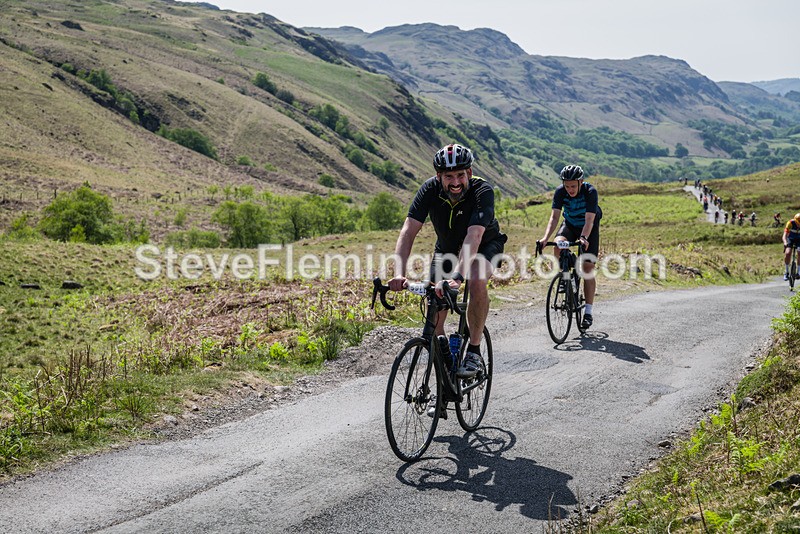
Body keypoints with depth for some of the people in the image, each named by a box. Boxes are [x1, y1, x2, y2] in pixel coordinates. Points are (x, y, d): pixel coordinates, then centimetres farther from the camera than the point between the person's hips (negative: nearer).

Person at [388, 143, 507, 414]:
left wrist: (457, 278, -60)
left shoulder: (483, 191, -33)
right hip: (446, 248, 3)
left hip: (485, 246, -3)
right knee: (434, 318, -6)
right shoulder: (430, 189, -24)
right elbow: (408, 231, -32)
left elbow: (473, 237, -46)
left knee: (477, 281, -38)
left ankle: (474, 350, -18)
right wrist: (399, 274, -47)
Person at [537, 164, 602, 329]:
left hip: (589, 229, -3)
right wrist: (545, 238, -39)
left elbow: (589, 221, -35)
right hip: (570, 225, 3)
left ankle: (588, 312, -3)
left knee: (588, 268, -9)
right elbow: (554, 217, -25)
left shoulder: (590, 192, -29)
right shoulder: (560, 191, -20)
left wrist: (583, 238, -53)